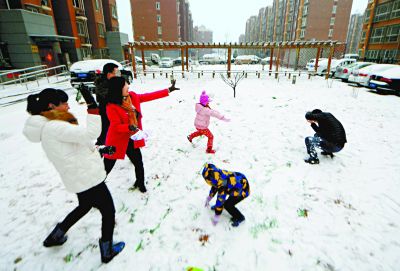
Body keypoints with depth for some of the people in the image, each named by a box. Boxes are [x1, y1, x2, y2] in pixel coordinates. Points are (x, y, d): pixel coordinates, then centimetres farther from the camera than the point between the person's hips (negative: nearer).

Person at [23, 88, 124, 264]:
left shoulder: (49, 127, 8)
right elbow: (90, 134, -32)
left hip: (80, 178, 10)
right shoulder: (54, 127, -24)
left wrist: (100, 150, 14)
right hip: (88, 178, -10)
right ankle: (107, 252, 30)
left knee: (84, 206, 35)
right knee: (108, 212, 10)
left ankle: (55, 237, 51)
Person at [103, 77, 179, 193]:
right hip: (117, 141, -6)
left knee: (139, 163, 16)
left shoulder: (132, 96, -2)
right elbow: (116, 126, -22)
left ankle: (140, 183, 43)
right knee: (107, 167, 7)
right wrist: (130, 127, -41)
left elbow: (149, 96, 3)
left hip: (132, 139, 6)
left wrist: (168, 90, 5)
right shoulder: (112, 106, -20)